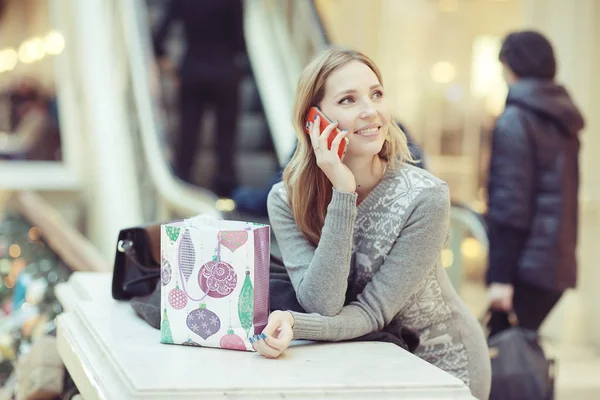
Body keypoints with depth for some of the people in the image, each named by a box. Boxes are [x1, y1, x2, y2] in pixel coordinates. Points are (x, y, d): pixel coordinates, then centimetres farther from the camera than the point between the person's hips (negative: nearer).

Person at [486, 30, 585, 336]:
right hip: (558, 263, 8)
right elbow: (561, 193, 16)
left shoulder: (514, 120, -10)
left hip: (526, 265, -8)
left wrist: (500, 275, -16)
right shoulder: (561, 119, 14)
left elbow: (510, 201, -16)